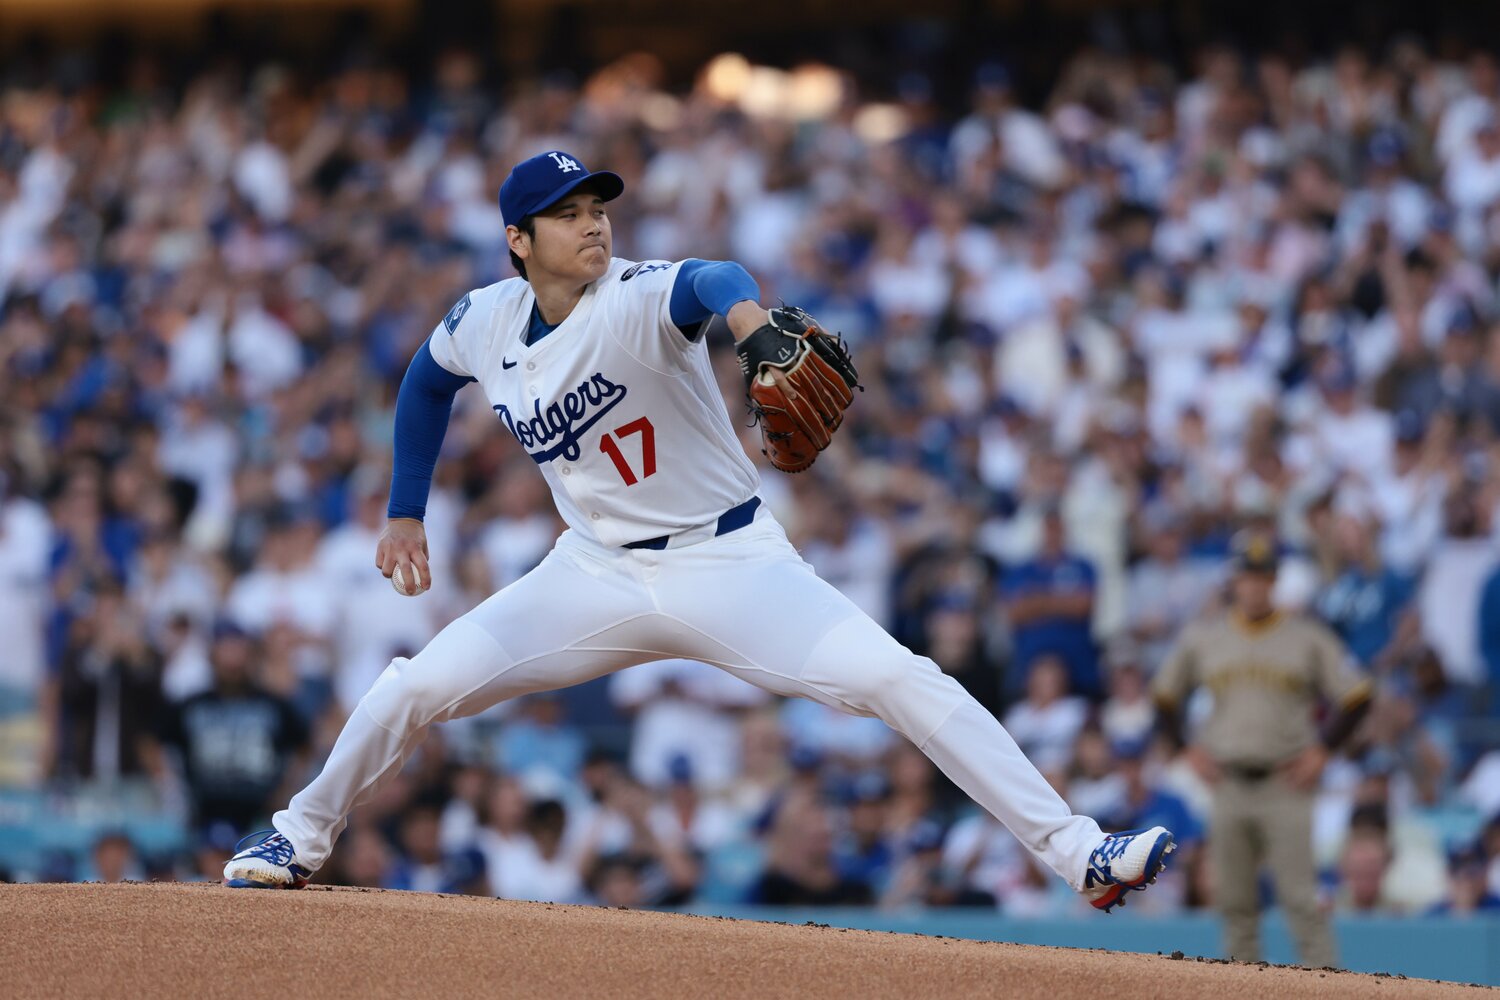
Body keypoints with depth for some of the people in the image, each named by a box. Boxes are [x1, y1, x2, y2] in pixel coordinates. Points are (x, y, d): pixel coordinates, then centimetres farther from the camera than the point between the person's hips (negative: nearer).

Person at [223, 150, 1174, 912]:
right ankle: (304, 837, 21)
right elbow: (427, 382, 21)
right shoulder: (483, 324, -4)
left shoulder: (639, 300, -21)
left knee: (898, 678, -22)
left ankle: (1074, 851, -22)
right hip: (600, 574, 4)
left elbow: (708, 282, -47)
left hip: (730, 563, -4)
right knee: (418, 686, -5)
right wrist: (405, 516, 19)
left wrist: (748, 314, -71)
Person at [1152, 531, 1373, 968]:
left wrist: (1322, 751, -4)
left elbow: (1357, 697, 3)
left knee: (1301, 896, -9)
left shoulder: (1308, 637, 1)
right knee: (1236, 901, 4)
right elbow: (1165, 696, 19)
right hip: (1228, 783, 3)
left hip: (1285, 784, -3)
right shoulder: (1200, 637, 8)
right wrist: (1190, 749, 8)